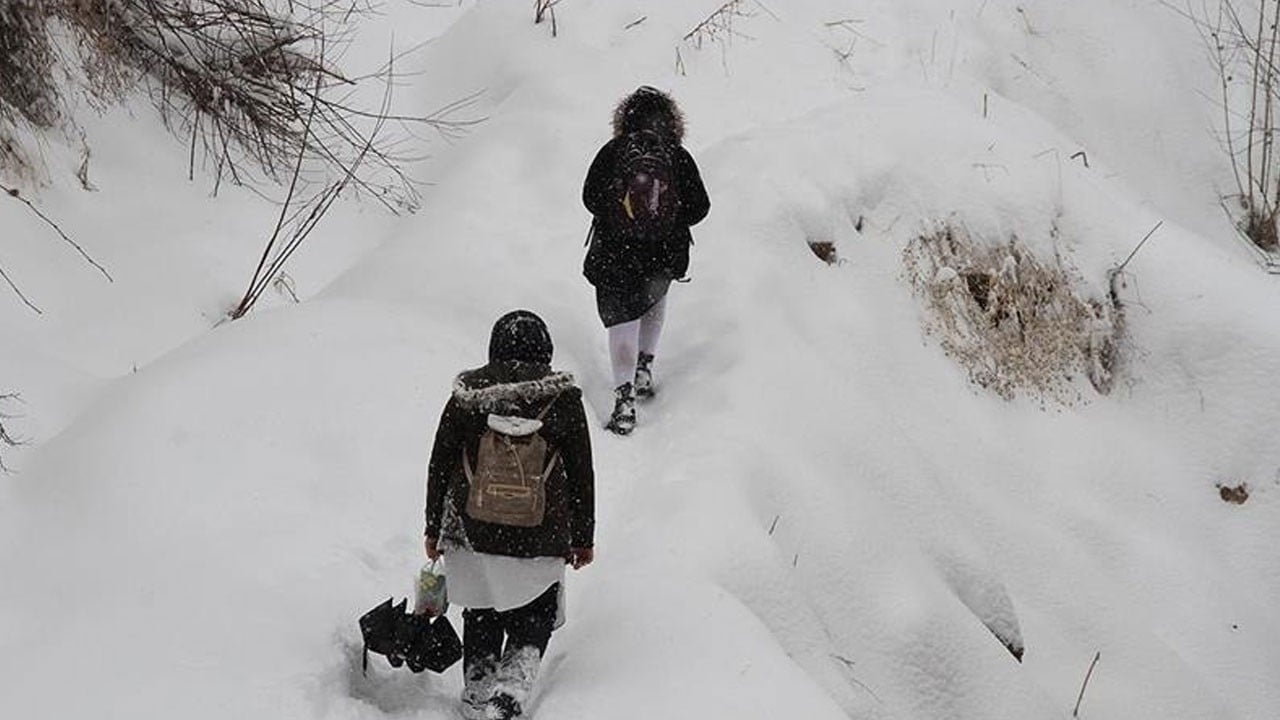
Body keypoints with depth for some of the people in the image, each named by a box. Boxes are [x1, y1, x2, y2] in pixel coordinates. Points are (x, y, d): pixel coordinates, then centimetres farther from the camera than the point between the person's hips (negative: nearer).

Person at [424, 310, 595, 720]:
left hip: (471, 534, 1)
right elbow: (582, 476, 1)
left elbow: (439, 467, 3)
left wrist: (434, 530, 15)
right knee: (532, 626, 14)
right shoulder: (564, 401, -4)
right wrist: (583, 539, 12)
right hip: (541, 543, -1)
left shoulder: (466, 397, -2)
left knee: (481, 623, 19)